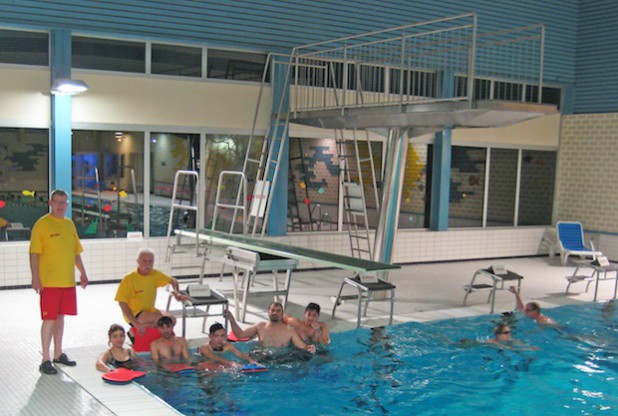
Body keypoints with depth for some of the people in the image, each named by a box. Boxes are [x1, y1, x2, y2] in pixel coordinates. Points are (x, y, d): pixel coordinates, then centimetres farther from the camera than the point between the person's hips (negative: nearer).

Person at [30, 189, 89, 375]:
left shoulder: (69, 224, 12)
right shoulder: (42, 224, -7)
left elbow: (76, 251, 19)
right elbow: (34, 253, -11)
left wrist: (82, 273, 15)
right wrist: (35, 277, -18)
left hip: (68, 281, 6)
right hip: (49, 282, -6)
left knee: (60, 316, 14)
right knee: (49, 319, -4)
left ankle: (58, 354, 24)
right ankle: (46, 360, 2)